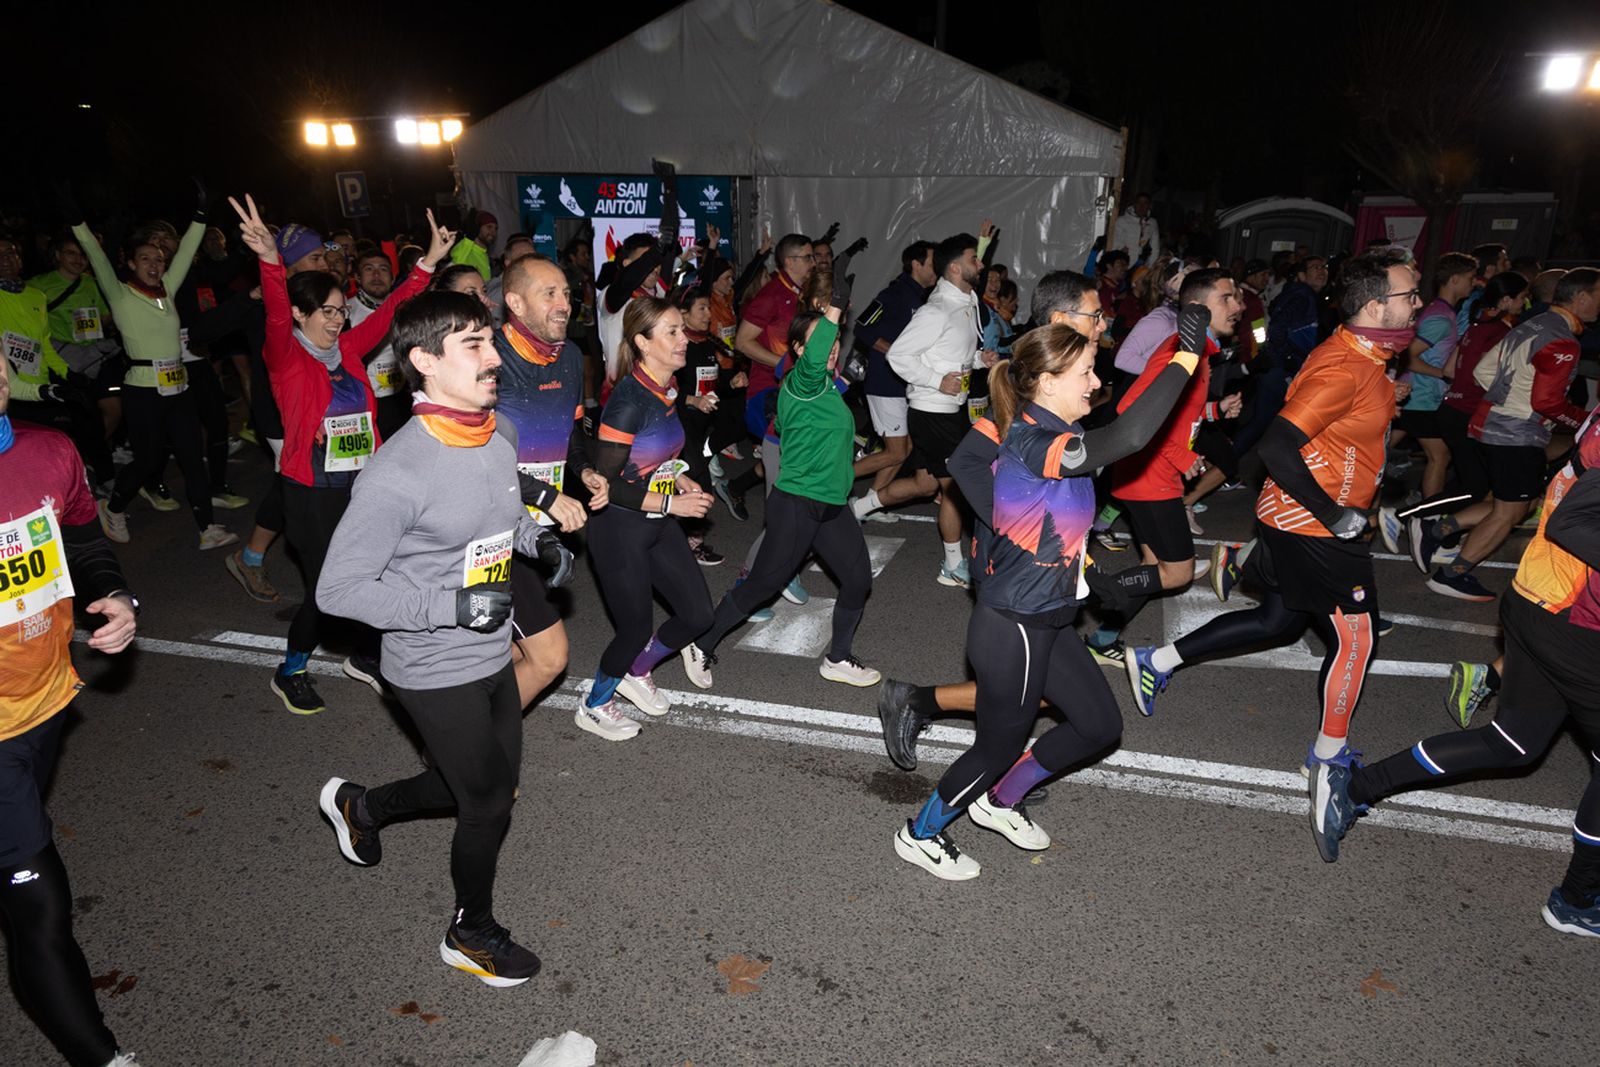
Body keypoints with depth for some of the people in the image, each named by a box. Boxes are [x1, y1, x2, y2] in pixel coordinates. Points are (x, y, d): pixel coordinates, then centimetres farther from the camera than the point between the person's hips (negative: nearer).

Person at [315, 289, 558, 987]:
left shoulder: (500, 441, -3)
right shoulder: (396, 475, -26)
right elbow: (339, 590, -22)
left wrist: (538, 536, -2)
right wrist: (454, 606, -26)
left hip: (493, 658, 8)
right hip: (437, 674, -8)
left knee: (494, 784, 24)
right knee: (489, 804, 8)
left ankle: (359, 806, 49)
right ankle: (471, 934, 37)